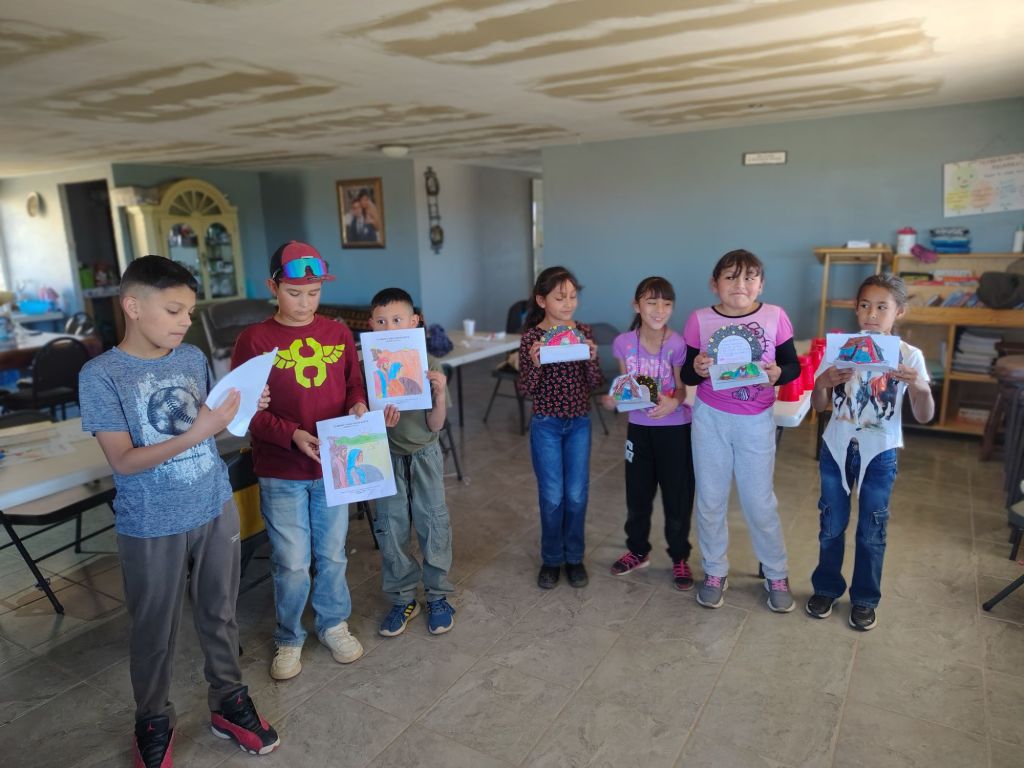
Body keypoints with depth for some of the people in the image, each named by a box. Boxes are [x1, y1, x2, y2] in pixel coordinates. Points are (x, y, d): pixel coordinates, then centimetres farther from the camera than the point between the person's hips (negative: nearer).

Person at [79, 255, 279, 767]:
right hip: (152, 528, -4)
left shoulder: (194, 358, 0)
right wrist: (195, 434, -30)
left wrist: (242, 412, -11)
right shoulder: (100, 376, -14)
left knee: (219, 614, 17)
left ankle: (229, 702, 37)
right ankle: (153, 723, 36)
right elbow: (123, 460, -19)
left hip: (216, 510, 4)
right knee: (154, 632, 14)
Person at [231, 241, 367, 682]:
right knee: (291, 563, 7)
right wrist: (292, 436, -22)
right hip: (281, 471, -3)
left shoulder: (338, 334, 1)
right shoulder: (253, 340, -9)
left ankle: (334, 623, 39)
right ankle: (288, 638, 31)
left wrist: (358, 406, -11)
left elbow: (354, 383, 11)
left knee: (332, 554, 16)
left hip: (334, 465, 3)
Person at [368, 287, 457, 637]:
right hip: (387, 457, 1)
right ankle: (402, 598, 27)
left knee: (433, 524, 7)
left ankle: (438, 596, 26)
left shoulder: (428, 366, -11)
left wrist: (440, 393, -27)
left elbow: (435, 425, -10)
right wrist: (378, 421, -27)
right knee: (391, 529, 8)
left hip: (424, 455, -1)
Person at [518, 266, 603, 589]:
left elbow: (594, 383, 0)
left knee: (577, 494, 8)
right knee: (552, 496, 5)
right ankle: (551, 559, 25)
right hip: (546, 425, -2)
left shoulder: (584, 332, 0)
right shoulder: (531, 337, -8)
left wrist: (591, 358, -19)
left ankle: (574, 557, 27)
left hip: (579, 423, 2)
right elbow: (526, 389, -9)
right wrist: (535, 363, -26)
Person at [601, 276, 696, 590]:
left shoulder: (677, 345, -16)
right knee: (637, 494, 16)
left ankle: (680, 558, 29)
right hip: (639, 427, 3)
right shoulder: (623, 343, -7)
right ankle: (638, 551, 38)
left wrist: (673, 403, -32)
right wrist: (613, 399, -19)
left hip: (675, 429, -3)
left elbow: (682, 388, -11)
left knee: (677, 496, 8)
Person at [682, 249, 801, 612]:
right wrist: (697, 369, -23)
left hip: (756, 421, -1)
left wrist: (777, 373, -21)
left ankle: (776, 574, 30)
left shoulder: (775, 317, -6)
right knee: (710, 499, 11)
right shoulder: (700, 320, -6)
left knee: (760, 501, 8)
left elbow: (793, 366, 1)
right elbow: (687, 376, 0)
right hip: (710, 418, 1)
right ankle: (715, 571, 30)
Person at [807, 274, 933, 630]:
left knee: (872, 533, 11)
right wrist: (822, 383, -24)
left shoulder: (909, 356, -8)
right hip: (836, 450, 1)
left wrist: (920, 387, -31)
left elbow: (924, 417, -11)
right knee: (831, 526, 13)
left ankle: (864, 599, 30)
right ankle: (826, 588, 32)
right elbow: (819, 405, -2)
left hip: (879, 455, -1)